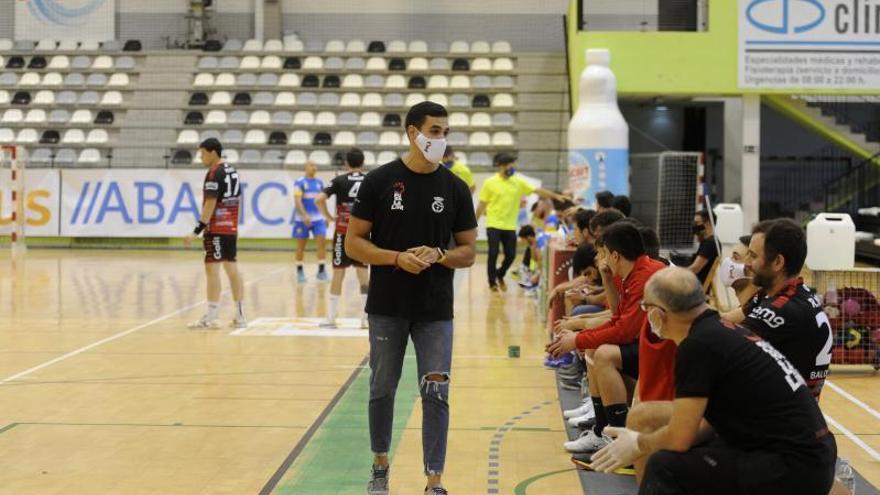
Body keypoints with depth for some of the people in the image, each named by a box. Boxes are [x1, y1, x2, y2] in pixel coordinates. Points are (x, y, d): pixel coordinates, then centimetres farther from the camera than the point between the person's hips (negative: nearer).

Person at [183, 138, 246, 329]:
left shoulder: (214, 174, -13)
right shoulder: (232, 171, 14)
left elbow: (210, 205, -19)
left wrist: (197, 231, -20)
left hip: (216, 229, -9)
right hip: (231, 228, 9)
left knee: (212, 269, -7)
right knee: (232, 268, 11)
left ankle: (211, 317, -9)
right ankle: (240, 315, 12)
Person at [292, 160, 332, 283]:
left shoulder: (319, 182, 10)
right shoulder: (299, 182, -5)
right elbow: (297, 200, -13)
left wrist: (326, 216, 15)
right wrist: (305, 215, -25)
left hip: (318, 218, 4)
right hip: (302, 219, -3)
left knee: (321, 241, -9)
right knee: (301, 245, 5)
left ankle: (321, 270, -3)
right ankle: (300, 271, 16)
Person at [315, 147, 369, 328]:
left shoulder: (340, 181, -3)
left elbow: (320, 199, -14)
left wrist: (329, 216, -3)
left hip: (343, 232, -2)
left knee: (338, 272, 4)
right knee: (363, 273, 6)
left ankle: (331, 317, 8)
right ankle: (366, 317, 4)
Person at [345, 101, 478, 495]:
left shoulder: (455, 188, 1)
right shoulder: (379, 181, -4)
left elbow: (467, 252, 4)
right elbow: (354, 243, -4)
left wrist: (437, 255, -17)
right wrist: (397, 258, -19)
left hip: (436, 311, 1)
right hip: (386, 307, -1)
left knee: (436, 393, -4)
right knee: (382, 389, 11)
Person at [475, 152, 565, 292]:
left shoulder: (519, 182, 3)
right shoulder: (490, 183, -5)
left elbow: (537, 190, 0)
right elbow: (482, 205, -1)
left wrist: (556, 196, -8)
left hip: (510, 226, 3)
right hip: (494, 225, -3)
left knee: (511, 255, 3)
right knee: (493, 254, -3)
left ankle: (500, 275, 30)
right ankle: (492, 282, 12)